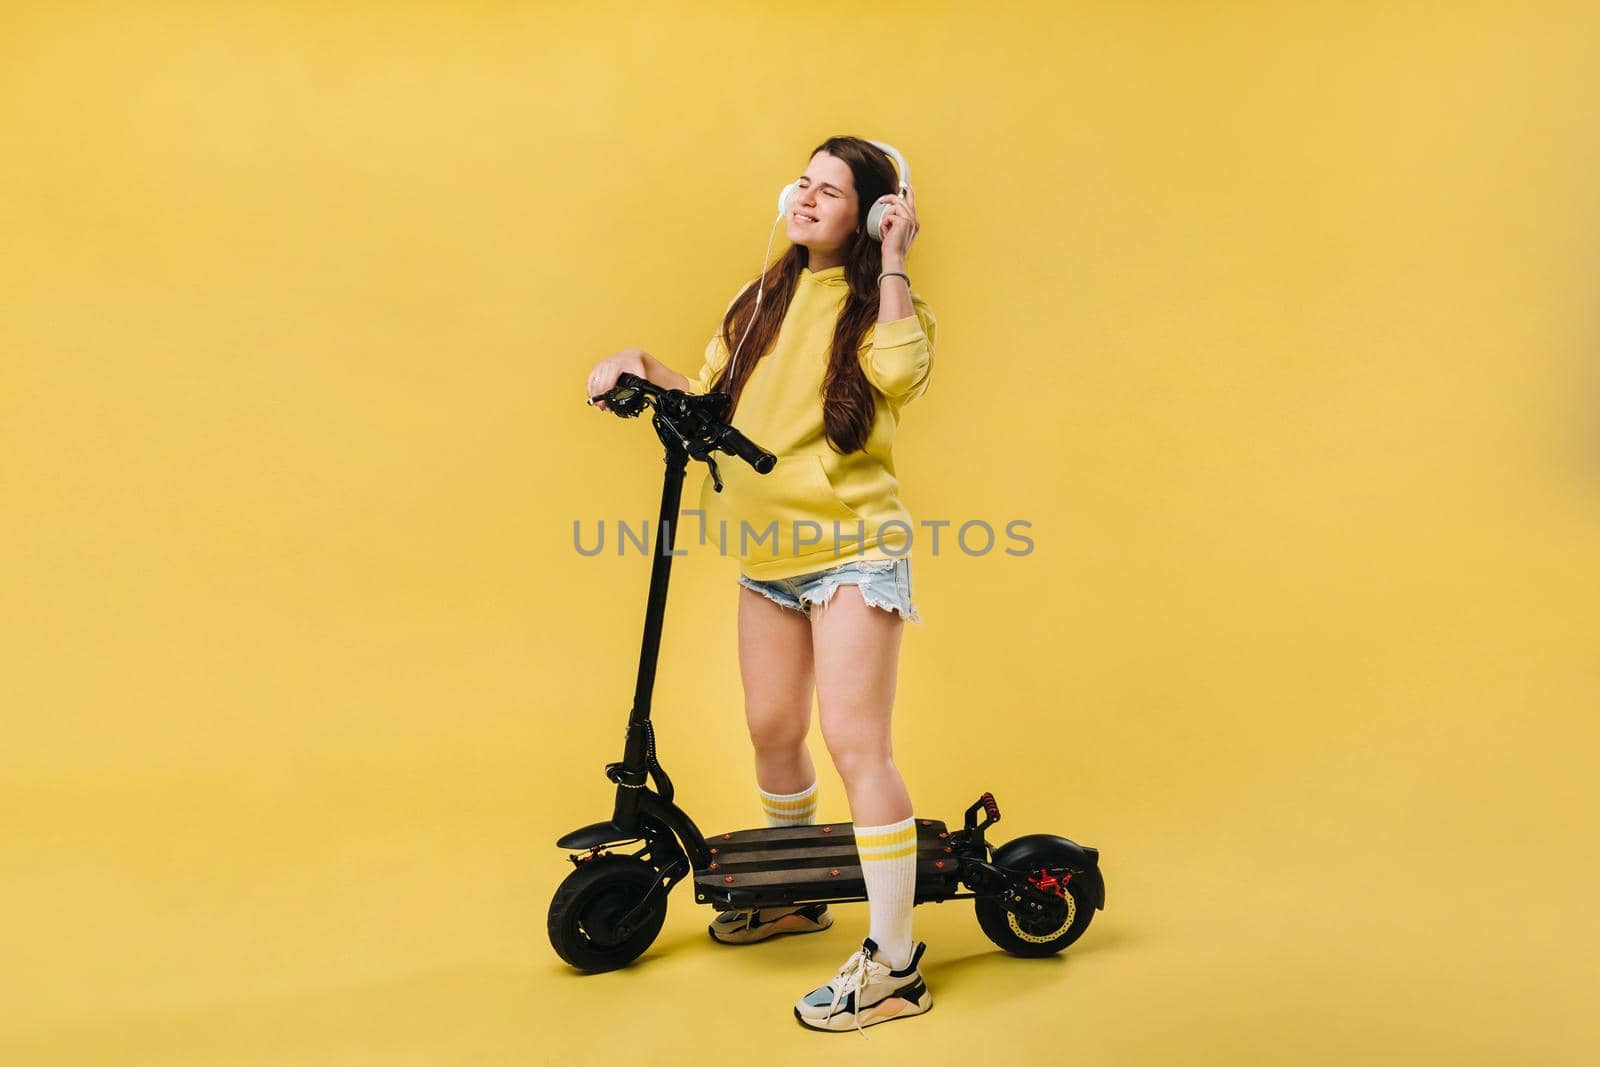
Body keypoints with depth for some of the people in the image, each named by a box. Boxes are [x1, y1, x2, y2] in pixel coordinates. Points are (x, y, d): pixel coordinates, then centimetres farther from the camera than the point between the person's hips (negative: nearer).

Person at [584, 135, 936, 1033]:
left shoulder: (881, 304, -5)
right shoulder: (765, 301, 13)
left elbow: (899, 373, -27)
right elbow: (708, 399, 15)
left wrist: (893, 257, -18)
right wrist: (642, 366, -1)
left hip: (855, 549, -7)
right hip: (770, 554, 7)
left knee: (855, 742, -11)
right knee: (773, 730, 15)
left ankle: (895, 966, -2)